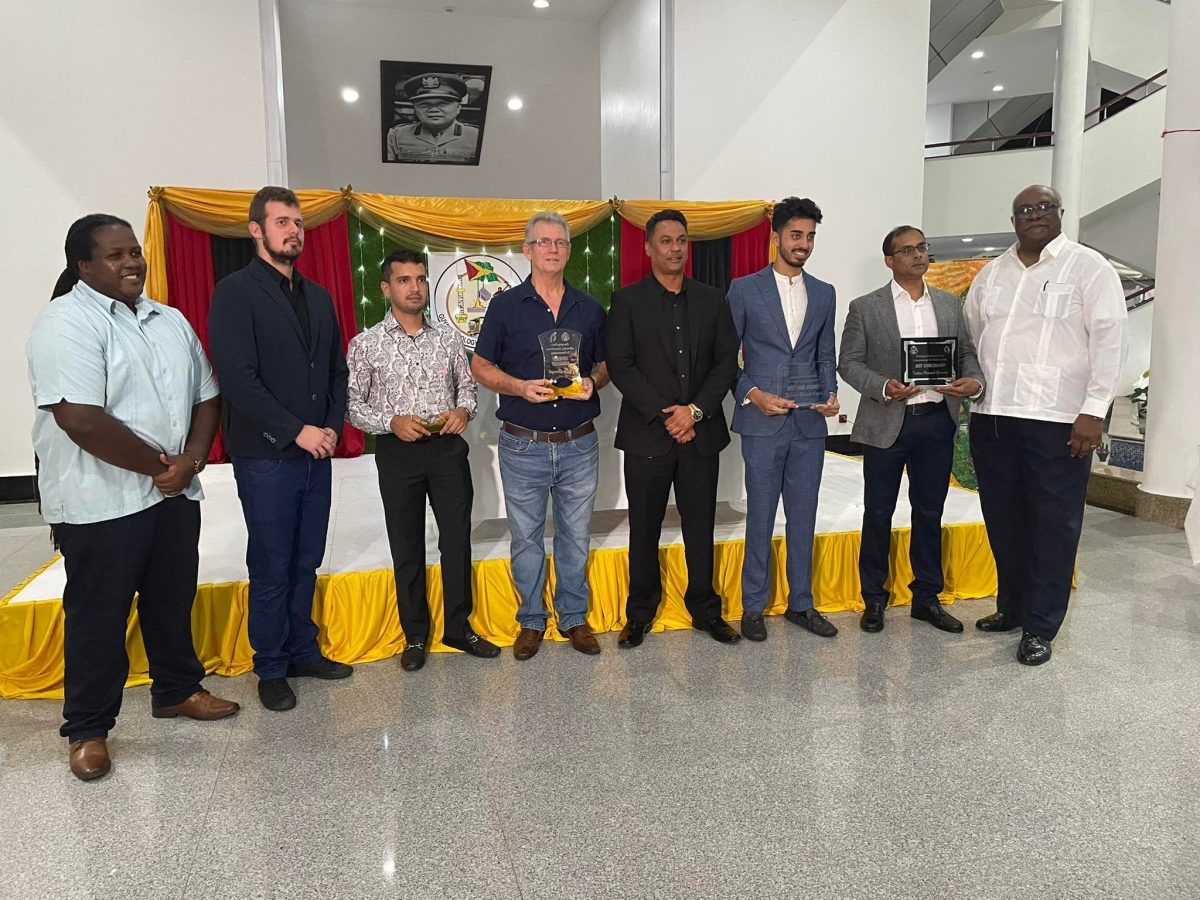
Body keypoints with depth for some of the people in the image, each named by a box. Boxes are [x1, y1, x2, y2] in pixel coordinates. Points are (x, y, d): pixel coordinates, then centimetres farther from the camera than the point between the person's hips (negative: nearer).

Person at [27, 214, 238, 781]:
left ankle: (177, 691, 37)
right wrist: (159, 465, -14)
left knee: (173, 600, 18)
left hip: (174, 495, 7)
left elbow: (205, 396, 10)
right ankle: (88, 729, 23)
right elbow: (82, 420, -23)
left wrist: (190, 460, -6)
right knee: (98, 616, 6)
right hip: (102, 501, -6)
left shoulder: (170, 321, 11)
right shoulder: (66, 324, -13)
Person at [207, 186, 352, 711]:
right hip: (266, 457, -6)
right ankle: (271, 670, 18)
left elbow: (336, 370, 16)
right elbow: (237, 377, -16)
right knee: (271, 569, 4)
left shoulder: (318, 296, 14)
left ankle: (303, 651, 28)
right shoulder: (235, 293, -7)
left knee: (306, 563, 14)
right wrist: (296, 431, -16)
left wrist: (332, 427, 1)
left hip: (316, 453, 6)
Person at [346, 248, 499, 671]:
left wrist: (464, 410, -8)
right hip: (398, 452, -2)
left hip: (447, 447, 2)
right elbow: (352, 404, -1)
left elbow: (467, 385, 14)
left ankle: (458, 628, 22)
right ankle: (415, 635, 22)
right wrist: (392, 422, -16)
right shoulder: (366, 345, -1)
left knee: (457, 540, 6)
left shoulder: (448, 337, 6)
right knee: (406, 546, 8)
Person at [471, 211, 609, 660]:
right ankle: (531, 621, 25)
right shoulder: (505, 305, 0)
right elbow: (480, 366, 2)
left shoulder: (590, 308, 7)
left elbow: (606, 364, 14)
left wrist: (592, 381, -9)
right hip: (524, 445, -1)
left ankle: (574, 617, 27)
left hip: (579, 443, 2)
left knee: (575, 535, 12)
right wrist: (520, 387, -15)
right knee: (526, 538, 9)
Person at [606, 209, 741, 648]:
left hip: (701, 433, 2)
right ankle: (640, 614, 20)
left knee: (700, 527, 9)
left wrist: (695, 410, -9)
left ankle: (705, 610, 23)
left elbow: (727, 361, 5)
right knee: (644, 529, 6)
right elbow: (620, 366, -6)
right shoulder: (627, 301, 2)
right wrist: (664, 415, -12)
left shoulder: (712, 300, 11)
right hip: (646, 435, -2)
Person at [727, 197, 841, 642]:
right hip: (762, 423, -4)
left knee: (804, 518, 10)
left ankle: (800, 603, 23)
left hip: (809, 423, 4)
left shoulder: (824, 294, 12)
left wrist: (830, 395, -1)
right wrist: (752, 394, -12)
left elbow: (825, 355, 17)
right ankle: (753, 607, 16)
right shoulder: (745, 289, 0)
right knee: (760, 518, 3)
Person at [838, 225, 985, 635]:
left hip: (937, 421, 4)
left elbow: (966, 352, 12)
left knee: (929, 513, 11)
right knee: (878, 514, 5)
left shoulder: (949, 304, 11)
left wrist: (974, 380, -10)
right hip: (887, 423, -3)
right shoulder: (865, 308, 0)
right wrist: (884, 387, -19)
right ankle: (874, 599, 18)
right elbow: (848, 363, -3)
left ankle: (926, 597, 24)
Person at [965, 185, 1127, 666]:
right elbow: (969, 335, 21)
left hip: (1057, 423, -5)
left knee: (1053, 527, 1)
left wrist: (1093, 412, -13)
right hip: (991, 418, 5)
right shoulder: (991, 273, 14)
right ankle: (1011, 608, 28)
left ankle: (1039, 628, 11)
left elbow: (1109, 340, -7)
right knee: (1003, 521, 13)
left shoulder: (1089, 267, -1)